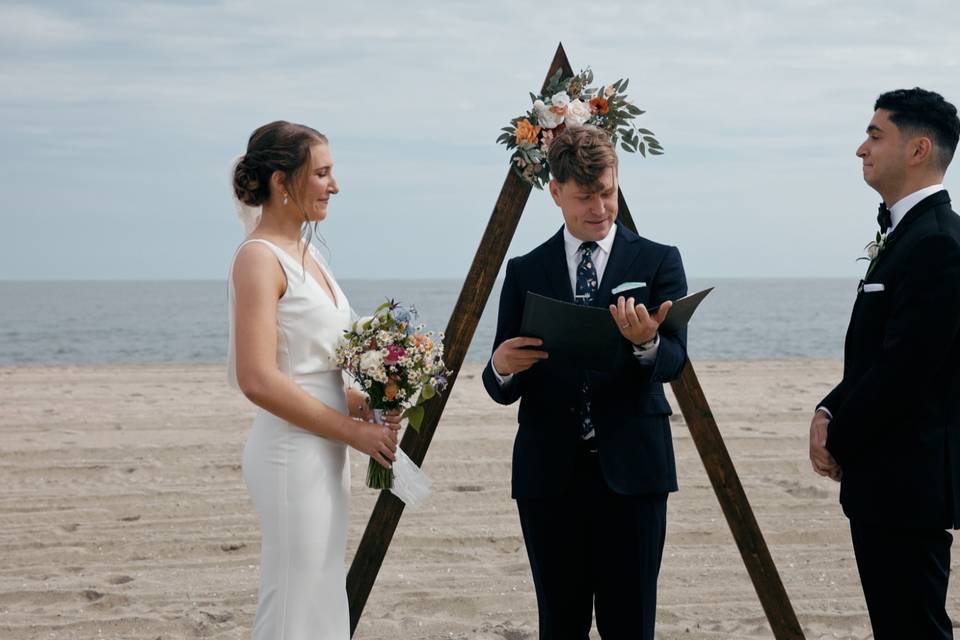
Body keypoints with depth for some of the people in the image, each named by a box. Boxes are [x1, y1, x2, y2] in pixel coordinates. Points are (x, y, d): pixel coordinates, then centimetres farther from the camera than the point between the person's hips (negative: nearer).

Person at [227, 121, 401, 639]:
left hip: (323, 454, 9)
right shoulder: (259, 257, -14)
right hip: (293, 454, -9)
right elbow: (258, 380, -22)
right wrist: (352, 430, -16)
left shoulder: (304, 253, 12)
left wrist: (360, 405, 3)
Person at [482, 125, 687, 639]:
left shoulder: (658, 262, 4)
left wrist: (646, 343, -32)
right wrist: (501, 367, -19)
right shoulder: (525, 273, 8)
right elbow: (501, 390, 5)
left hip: (631, 469, -1)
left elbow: (674, 361, -8)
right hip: (548, 474, 2)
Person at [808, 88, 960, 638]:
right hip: (891, 484, 10)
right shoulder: (908, 233, 15)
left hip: (908, 482, -10)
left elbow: (905, 369, -21)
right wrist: (829, 413, 3)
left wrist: (839, 440, -9)